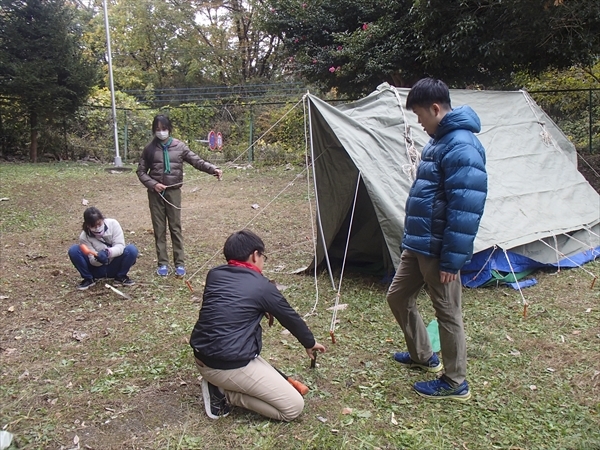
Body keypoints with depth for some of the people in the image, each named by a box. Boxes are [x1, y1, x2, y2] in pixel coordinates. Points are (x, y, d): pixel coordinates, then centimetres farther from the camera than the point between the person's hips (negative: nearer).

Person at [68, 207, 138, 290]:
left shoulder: (113, 224, -15)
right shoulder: (84, 237, -15)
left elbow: (120, 246, -20)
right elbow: (92, 260, -17)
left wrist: (109, 252, -41)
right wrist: (98, 258, -41)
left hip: (114, 267, 0)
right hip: (97, 269, 0)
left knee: (132, 249, -29)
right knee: (73, 250, -21)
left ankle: (121, 276, -3)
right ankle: (89, 279, -2)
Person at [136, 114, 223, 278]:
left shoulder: (179, 146, 1)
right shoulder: (150, 148, 2)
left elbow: (197, 161, -6)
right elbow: (141, 171, 6)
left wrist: (213, 169, -22)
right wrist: (153, 184, -10)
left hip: (173, 191, -1)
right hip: (155, 193, 1)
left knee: (175, 228, 3)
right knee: (159, 229, 6)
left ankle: (179, 263, 9)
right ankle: (162, 263, 14)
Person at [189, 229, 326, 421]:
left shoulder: (214, 274, 7)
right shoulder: (262, 286, -7)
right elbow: (291, 318, 9)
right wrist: (310, 343, 27)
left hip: (202, 359, 8)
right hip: (229, 367, -8)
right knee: (293, 407, 1)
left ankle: (219, 385, 15)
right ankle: (224, 394, -2)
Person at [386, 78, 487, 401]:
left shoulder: (461, 146, -21)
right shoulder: (439, 141, 12)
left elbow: (466, 209, -25)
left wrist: (452, 259, -23)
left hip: (438, 250, -10)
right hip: (417, 245, 10)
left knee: (447, 313, 4)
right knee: (398, 296, 19)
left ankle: (455, 383, 22)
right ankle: (423, 356, 39)